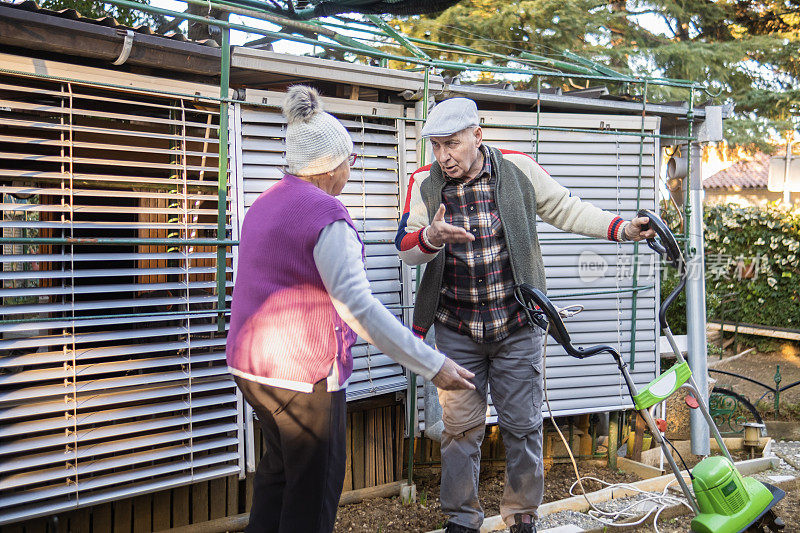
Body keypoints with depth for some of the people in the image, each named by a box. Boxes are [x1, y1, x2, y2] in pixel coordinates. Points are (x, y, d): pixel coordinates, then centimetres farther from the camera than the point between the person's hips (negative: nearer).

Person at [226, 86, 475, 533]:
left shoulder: (264, 205, 11)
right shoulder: (327, 216, -18)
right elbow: (356, 304, -27)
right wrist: (433, 365, -27)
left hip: (251, 362, 9)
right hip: (304, 371, -9)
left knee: (280, 464, 26)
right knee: (315, 484, 5)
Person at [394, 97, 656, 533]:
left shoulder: (518, 169, -5)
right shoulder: (425, 183, -3)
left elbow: (565, 210, 6)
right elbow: (405, 248, -6)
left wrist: (621, 229, -2)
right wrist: (430, 237, -28)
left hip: (517, 325, 0)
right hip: (457, 329, 1)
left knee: (522, 424, 7)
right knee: (460, 426, 7)